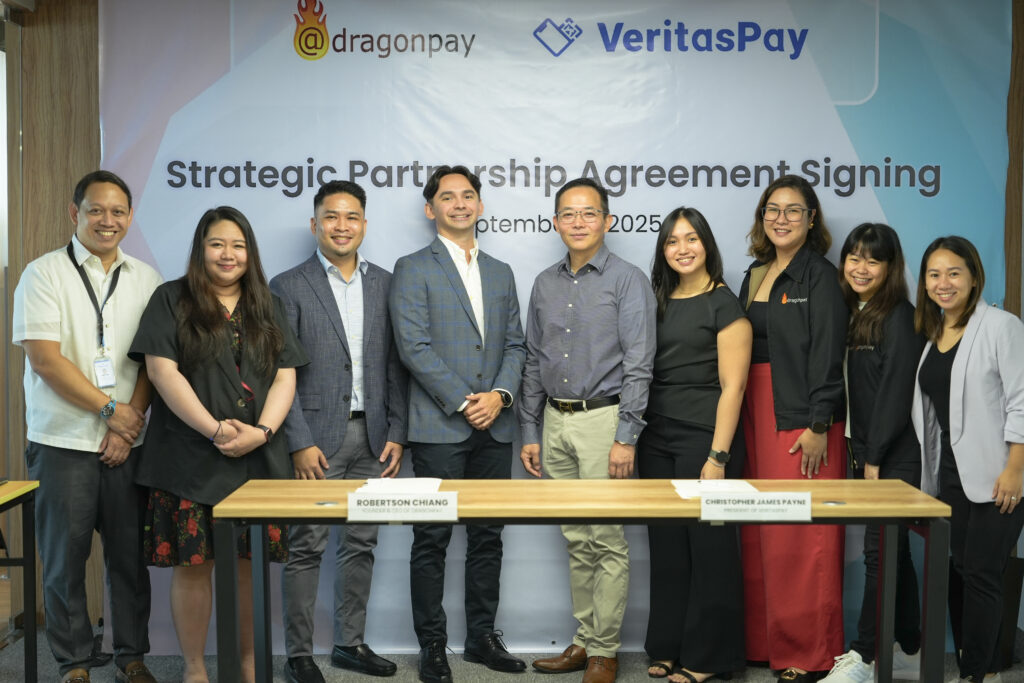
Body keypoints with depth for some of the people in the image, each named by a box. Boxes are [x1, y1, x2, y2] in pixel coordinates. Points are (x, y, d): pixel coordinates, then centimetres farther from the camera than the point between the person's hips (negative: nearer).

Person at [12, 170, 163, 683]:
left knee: (130, 555, 8)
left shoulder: (145, 279, 9)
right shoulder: (45, 273, -2)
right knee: (65, 559, 6)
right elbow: (44, 358, -11)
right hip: (63, 443, -3)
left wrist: (130, 421, -6)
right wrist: (111, 409, -11)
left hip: (126, 443, 3)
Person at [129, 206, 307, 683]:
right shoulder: (171, 300, 5)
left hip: (257, 459, 3)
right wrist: (214, 429, -15)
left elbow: (285, 377, 8)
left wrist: (261, 431, -9)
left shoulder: (268, 307, 15)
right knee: (192, 563, -1)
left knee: (247, 562, 4)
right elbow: (161, 370, -6)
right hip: (190, 459, -2)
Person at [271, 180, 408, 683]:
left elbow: (395, 366, 10)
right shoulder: (289, 287, -2)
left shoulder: (385, 284, 10)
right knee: (306, 547, 1)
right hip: (317, 438, -4)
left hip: (371, 436, 4)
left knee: (361, 543, 11)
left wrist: (396, 433, 3)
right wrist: (300, 442, -12)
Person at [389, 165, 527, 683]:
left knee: (488, 537, 11)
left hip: (494, 427, 5)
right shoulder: (412, 269, 0)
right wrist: (463, 403, -13)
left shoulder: (501, 273, 17)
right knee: (432, 540, 1)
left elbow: (515, 344, 12)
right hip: (439, 427, -5)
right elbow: (415, 347, -9)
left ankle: (482, 636, 23)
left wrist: (499, 395, -6)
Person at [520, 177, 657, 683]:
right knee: (576, 541, 13)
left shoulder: (628, 280, -5)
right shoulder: (545, 284, 12)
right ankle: (584, 641, 24)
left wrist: (626, 437, -16)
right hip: (556, 422, 6)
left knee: (607, 541, -1)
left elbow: (638, 365, -10)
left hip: (604, 419, -5)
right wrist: (530, 433, 11)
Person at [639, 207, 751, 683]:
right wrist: (633, 438, 5)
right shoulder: (658, 301, 13)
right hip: (657, 439, 6)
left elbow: (732, 386, -10)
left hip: (704, 438, -6)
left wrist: (718, 456, -15)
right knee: (666, 547, 11)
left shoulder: (724, 304, -5)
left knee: (708, 546, 3)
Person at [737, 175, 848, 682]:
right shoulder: (754, 275, 15)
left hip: (803, 422, -7)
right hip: (756, 417, 7)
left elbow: (827, 357, -11)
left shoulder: (819, 276, -5)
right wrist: (738, 425, 11)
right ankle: (763, 641, 22)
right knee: (758, 536, 10)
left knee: (801, 539, -4)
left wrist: (818, 426, -17)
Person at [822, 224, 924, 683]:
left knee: (880, 550, -5)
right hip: (869, 451, 8)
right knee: (894, 551, 13)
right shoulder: (853, 314, 13)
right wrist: (858, 451, 7)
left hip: (897, 455, -8)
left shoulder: (899, 317, -11)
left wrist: (875, 456, -13)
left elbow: (896, 392, -15)